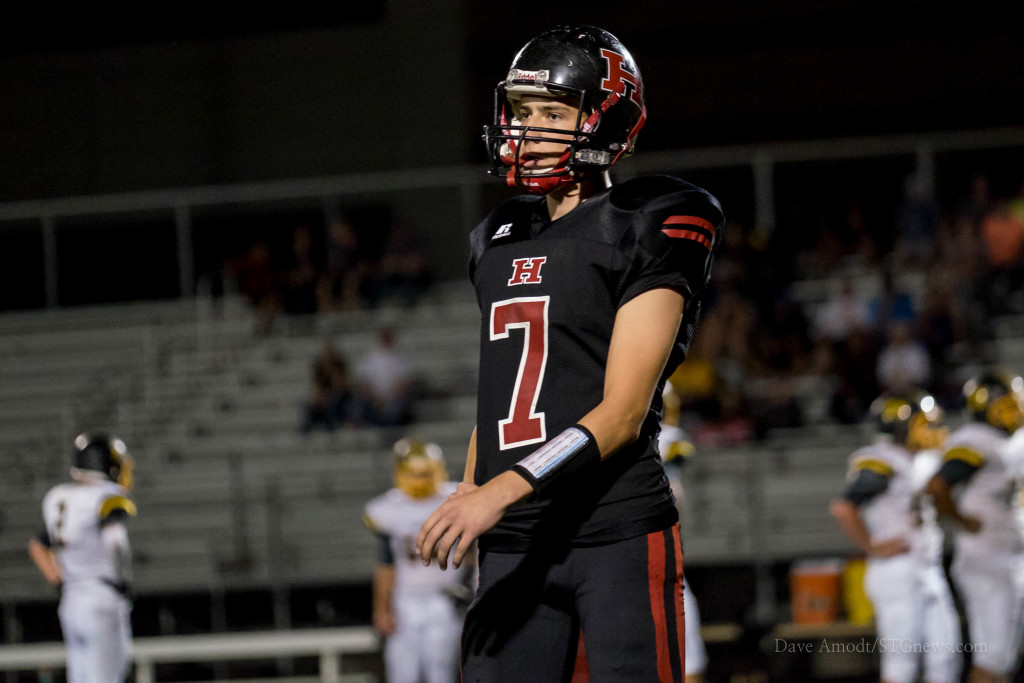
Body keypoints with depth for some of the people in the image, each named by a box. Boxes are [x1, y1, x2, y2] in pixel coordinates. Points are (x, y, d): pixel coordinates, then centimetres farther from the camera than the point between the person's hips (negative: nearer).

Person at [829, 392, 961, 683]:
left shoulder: (923, 462, 13)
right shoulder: (880, 464, -15)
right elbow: (843, 509, -25)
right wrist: (873, 548, -17)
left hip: (929, 571, 9)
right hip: (897, 573, -9)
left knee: (945, 658, 6)